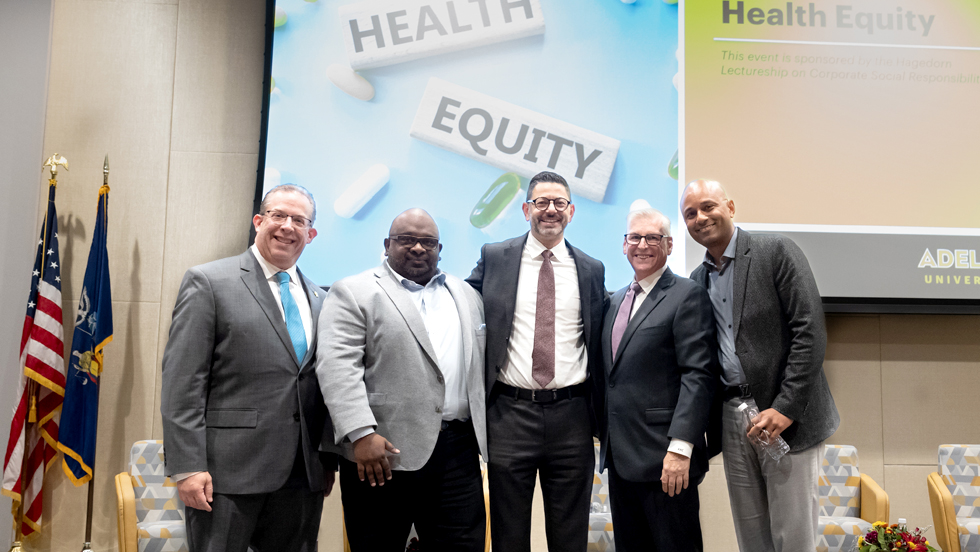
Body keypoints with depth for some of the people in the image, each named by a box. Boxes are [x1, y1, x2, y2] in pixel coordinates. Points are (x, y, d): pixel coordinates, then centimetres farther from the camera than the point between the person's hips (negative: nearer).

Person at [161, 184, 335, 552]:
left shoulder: (317, 299, 13)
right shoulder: (208, 282, -3)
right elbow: (182, 383, -9)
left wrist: (329, 459, 11)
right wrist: (187, 467, -14)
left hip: (303, 476, 5)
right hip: (228, 473, -5)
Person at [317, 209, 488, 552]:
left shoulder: (467, 295, 17)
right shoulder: (353, 293, 0)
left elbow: (480, 363, 18)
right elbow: (337, 366, -10)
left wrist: (482, 434, 10)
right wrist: (361, 434, -19)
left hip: (458, 454, 4)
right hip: (382, 452, -4)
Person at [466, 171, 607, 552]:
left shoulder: (591, 270, 7)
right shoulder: (493, 258, 3)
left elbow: (597, 341, 12)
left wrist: (599, 412, 7)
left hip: (571, 417, 1)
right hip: (510, 411, -1)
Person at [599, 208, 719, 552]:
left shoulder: (688, 297, -7)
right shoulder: (616, 300, 16)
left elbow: (699, 375, -15)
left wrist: (680, 448, -21)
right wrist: (603, 436, 14)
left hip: (664, 459, -7)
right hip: (619, 457, 7)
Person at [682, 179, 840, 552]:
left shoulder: (776, 251, -6)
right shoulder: (697, 280, 12)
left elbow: (810, 331, -12)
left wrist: (786, 408, -17)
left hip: (786, 417, -5)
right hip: (732, 419, 5)